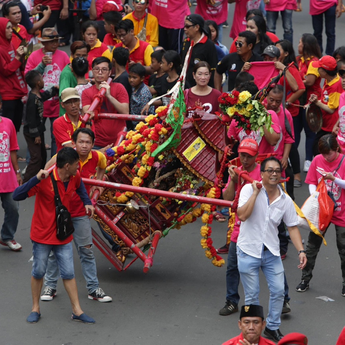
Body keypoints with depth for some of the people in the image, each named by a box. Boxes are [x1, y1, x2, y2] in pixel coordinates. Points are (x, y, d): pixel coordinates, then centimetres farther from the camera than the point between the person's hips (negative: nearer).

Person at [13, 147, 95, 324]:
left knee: (68, 273, 6)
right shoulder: (45, 180, -23)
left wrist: (87, 202, 6)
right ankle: (35, 308, 24)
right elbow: (17, 195, -29)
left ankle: (77, 311, 11)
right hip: (43, 234, -4)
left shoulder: (74, 178, -4)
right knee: (38, 272, 8)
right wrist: (36, 179, -42)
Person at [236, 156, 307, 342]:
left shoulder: (285, 200, -1)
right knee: (252, 295, 4)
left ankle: (272, 328, 24)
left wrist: (301, 251, -6)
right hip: (248, 250, -3)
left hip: (271, 252, 3)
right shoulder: (249, 189, -11)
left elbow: (292, 227, 5)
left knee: (278, 291, 5)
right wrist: (255, 192, -23)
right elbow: (242, 215, -24)